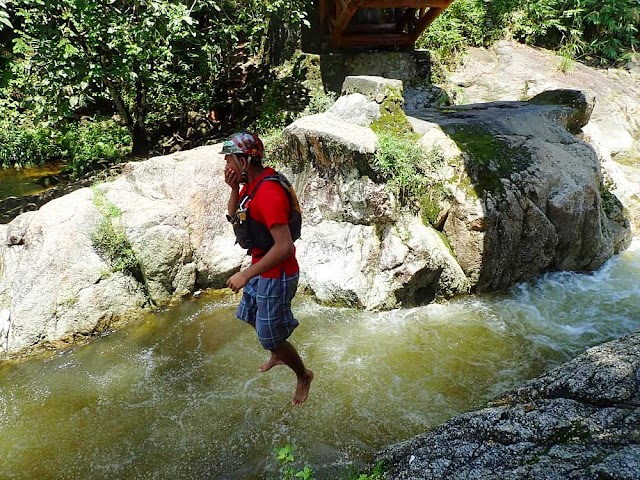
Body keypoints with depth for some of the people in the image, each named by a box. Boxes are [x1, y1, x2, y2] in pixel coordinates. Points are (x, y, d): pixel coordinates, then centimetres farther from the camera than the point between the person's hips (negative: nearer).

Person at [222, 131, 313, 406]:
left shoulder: (268, 194, -29)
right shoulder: (251, 184, 1)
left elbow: (284, 247, -34)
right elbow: (233, 219, 11)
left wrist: (246, 275, -31)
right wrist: (234, 189, -6)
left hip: (276, 275, -10)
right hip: (261, 268, 10)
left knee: (271, 338, 5)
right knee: (251, 316, 29)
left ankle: (303, 376, 30)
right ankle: (278, 355, 54)